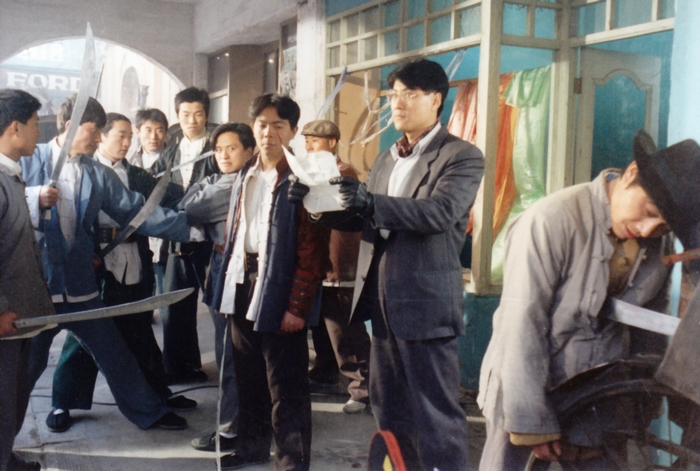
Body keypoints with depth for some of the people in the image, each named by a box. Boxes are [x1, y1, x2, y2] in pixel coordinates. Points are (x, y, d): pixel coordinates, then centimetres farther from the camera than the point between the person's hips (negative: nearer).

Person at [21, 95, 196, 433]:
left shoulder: (98, 173, 6)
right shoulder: (28, 161, -3)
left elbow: (137, 211, 2)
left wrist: (189, 230, -4)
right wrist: (35, 200, -21)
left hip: (78, 283, 4)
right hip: (33, 283, -4)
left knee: (113, 352, 14)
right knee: (28, 360, 8)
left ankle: (149, 411, 27)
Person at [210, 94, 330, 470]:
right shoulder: (245, 176, 12)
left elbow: (312, 250, -13)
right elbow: (232, 233, 16)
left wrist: (297, 305, -17)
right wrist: (226, 287, 9)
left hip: (279, 290, -7)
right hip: (242, 284, 7)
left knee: (285, 384, 1)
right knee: (248, 376, 18)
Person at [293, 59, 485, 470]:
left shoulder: (462, 156, -8)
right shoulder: (386, 159, 16)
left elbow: (440, 212, -23)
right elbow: (365, 219, 15)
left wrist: (371, 201, -33)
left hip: (426, 302, -7)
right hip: (383, 301, 8)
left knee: (436, 415, 1)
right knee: (388, 410, 19)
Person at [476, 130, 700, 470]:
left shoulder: (660, 244, 1)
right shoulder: (554, 219, -18)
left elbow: (649, 334, 11)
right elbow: (521, 327, -19)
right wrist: (532, 423, -16)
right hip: (524, 394, -5)